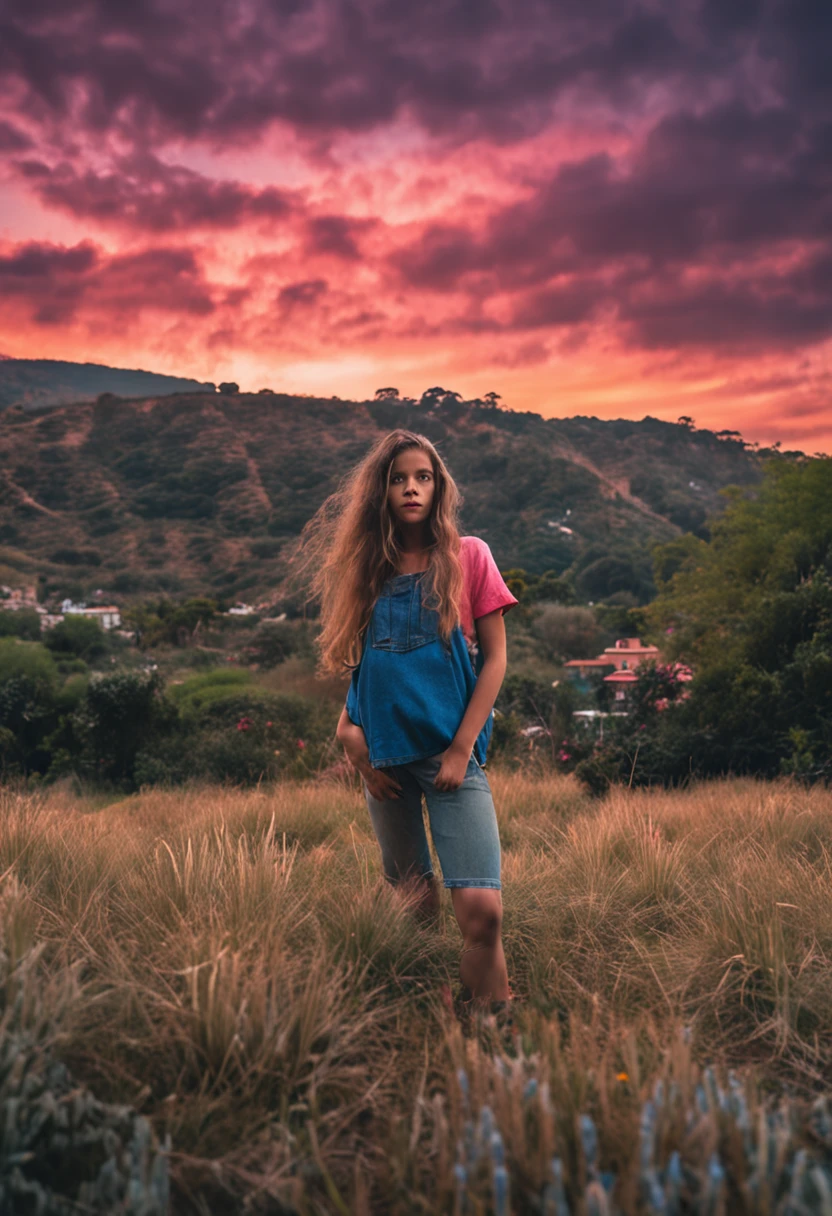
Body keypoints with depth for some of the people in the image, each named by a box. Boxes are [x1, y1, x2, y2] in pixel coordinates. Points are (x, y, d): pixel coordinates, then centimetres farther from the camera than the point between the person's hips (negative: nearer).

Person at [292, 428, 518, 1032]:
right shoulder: (367, 568, 10)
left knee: (480, 905, -15)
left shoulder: (467, 557, 1)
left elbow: (494, 657, -1)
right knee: (414, 901, 13)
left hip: (450, 752, -3)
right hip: (384, 756, 3)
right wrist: (350, 726, -2)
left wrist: (462, 749, -7)